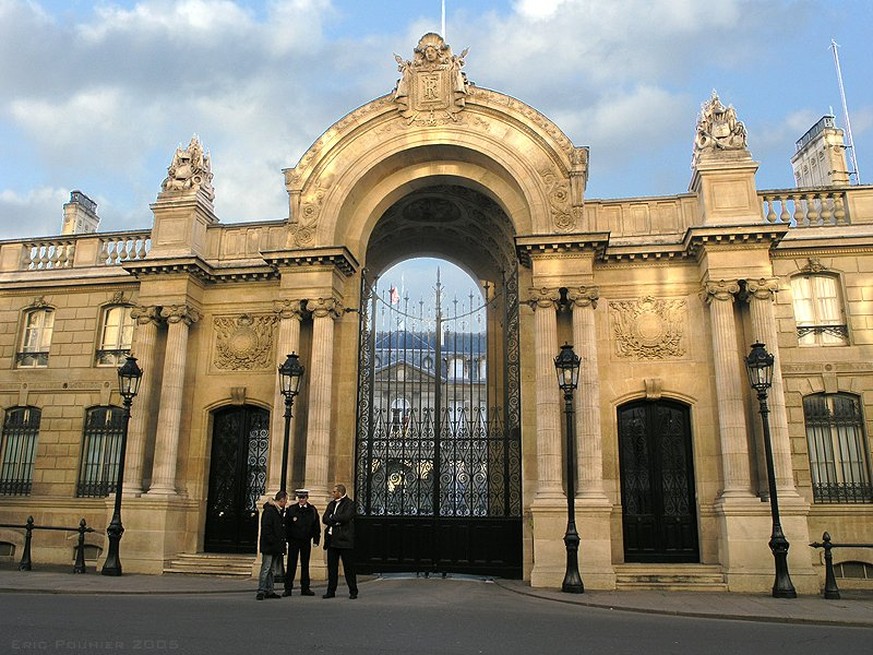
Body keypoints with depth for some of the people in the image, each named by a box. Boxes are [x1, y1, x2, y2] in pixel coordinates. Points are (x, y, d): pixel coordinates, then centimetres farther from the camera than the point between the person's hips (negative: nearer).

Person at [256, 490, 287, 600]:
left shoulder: (279, 511, 13)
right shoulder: (269, 511, -14)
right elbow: (266, 528, -19)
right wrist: (272, 541, -20)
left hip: (276, 547, 9)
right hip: (268, 546, -9)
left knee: (271, 569, 12)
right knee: (265, 569, -5)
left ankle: (269, 591, 17)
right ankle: (261, 592, -1)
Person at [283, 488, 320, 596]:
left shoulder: (312, 510, 4)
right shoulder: (291, 509, -1)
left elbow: (316, 526, 8)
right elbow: (286, 525, 0)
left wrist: (316, 539, 2)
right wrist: (286, 538, -6)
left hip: (306, 541, 2)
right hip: (294, 541, -2)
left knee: (305, 565, 8)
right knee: (291, 565, 0)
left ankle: (305, 588, 16)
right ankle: (288, 588, 6)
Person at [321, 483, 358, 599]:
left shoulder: (350, 504, -6)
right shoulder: (331, 504, 16)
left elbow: (345, 517, -20)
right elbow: (325, 519, 7)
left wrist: (332, 518, -8)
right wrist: (336, 521, -11)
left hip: (345, 540, -6)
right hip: (332, 540, 7)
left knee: (348, 567, -1)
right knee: (332, 567, 10)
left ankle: (353, 592, 7)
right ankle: (331, 591, 18)